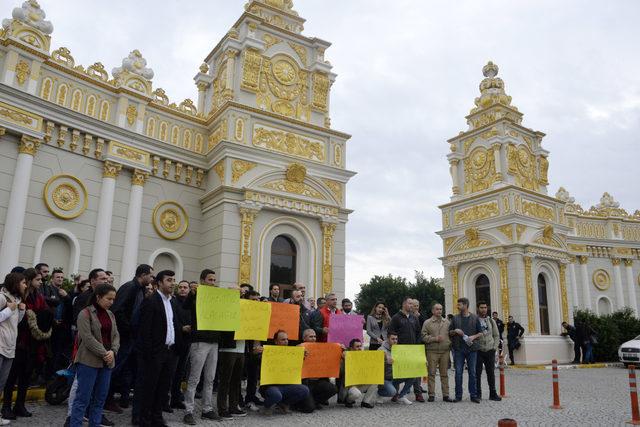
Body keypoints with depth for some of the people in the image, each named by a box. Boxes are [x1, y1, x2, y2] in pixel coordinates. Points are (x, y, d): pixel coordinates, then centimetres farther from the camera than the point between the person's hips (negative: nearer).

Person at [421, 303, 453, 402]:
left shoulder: (447, 322, 12)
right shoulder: (427, 322, 1)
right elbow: (423, 336, -4)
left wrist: (449, 343, 1)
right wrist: (435, 339, -12)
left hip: (445, 351, 3)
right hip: (432, 352, -3)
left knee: (444, 374, 6)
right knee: (431, 373, -1)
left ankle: (445, 395, 13)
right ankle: (431, 395, 6)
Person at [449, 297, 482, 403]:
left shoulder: (475, 318, 5)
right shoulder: (455, 318, 8)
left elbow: (480, 332, 7)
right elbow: (449, 332, 12)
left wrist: (474, 337, -11)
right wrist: (455, 331, -8)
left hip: (472, 348, -1)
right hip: (459, 349, 1)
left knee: (472, 372, 3)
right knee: (458, 372, 2)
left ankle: (473, 395, 12)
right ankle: (458, 395, 10)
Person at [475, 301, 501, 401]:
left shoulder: (491, 321, 10)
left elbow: (496, 335, 12)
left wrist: (495, 347, 2)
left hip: (490, 351, 3)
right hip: (478, 351, -3)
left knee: (491, 373, 6)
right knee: (477, 373, 1)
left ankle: (493, 394, 14)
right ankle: (478, 394, 10)